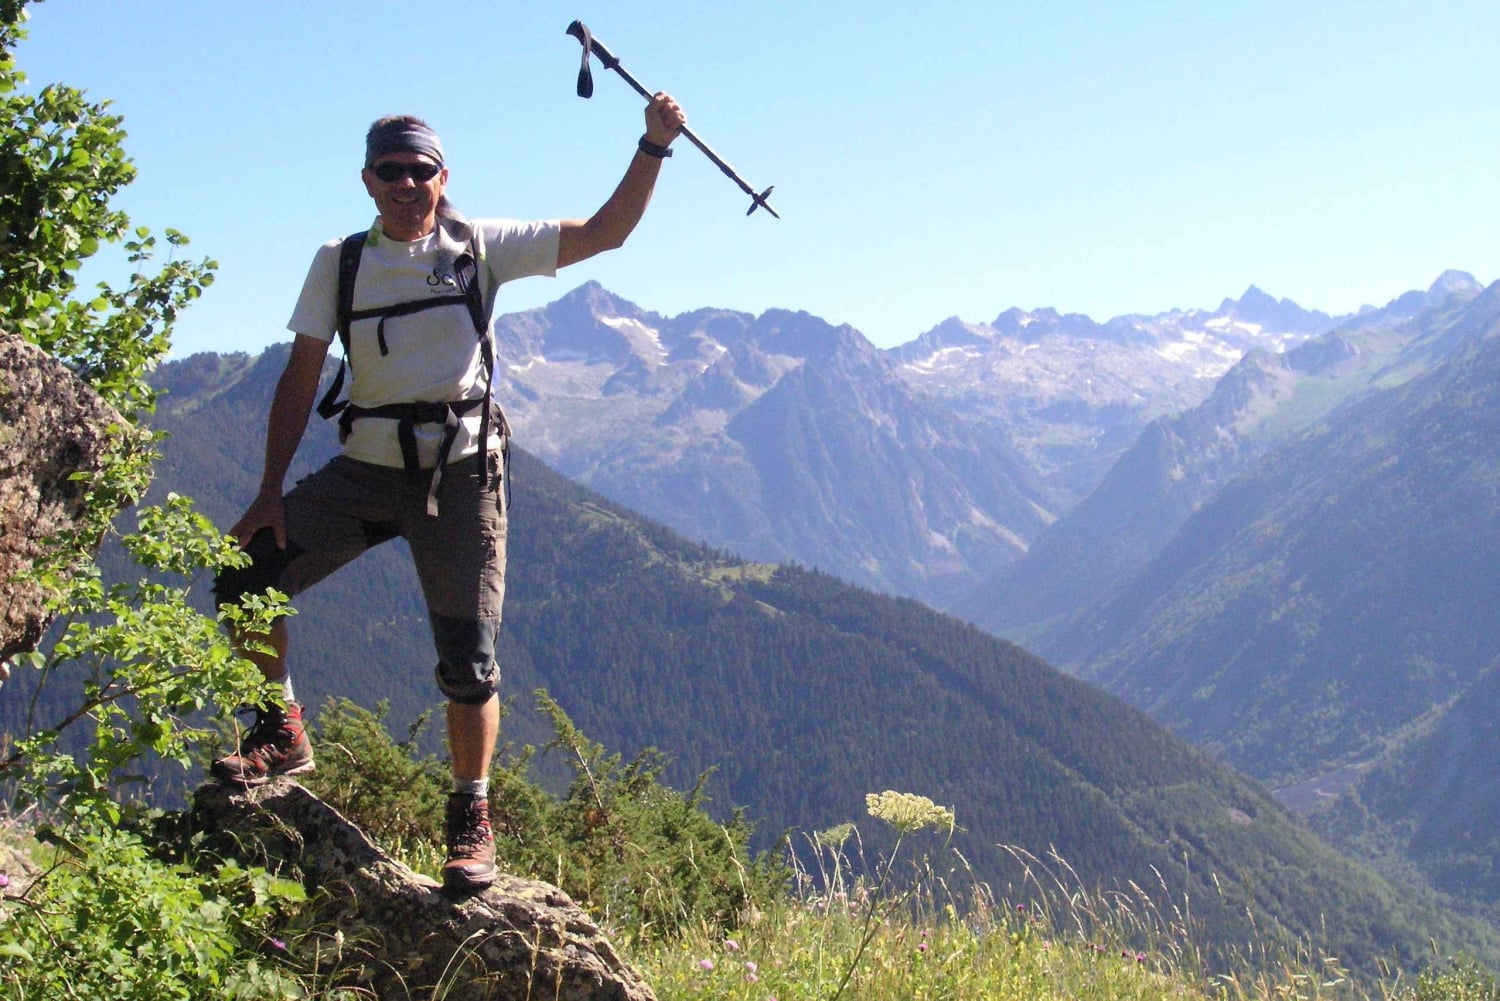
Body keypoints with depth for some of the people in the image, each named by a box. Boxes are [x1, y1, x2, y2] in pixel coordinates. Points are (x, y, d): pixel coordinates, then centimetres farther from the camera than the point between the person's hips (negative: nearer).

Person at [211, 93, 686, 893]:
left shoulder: (481, 246, 1)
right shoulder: (339, 262, 5)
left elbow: (603, 233, -3)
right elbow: (301, 377, 4)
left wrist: (653, 147, -16)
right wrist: (271, 489, -2)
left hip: (460, 470, -2)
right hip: (365, 468, 2)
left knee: (468, 661, -3)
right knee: (245, 575, -11)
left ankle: (471, 820, 16)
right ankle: (282, 735, 11)